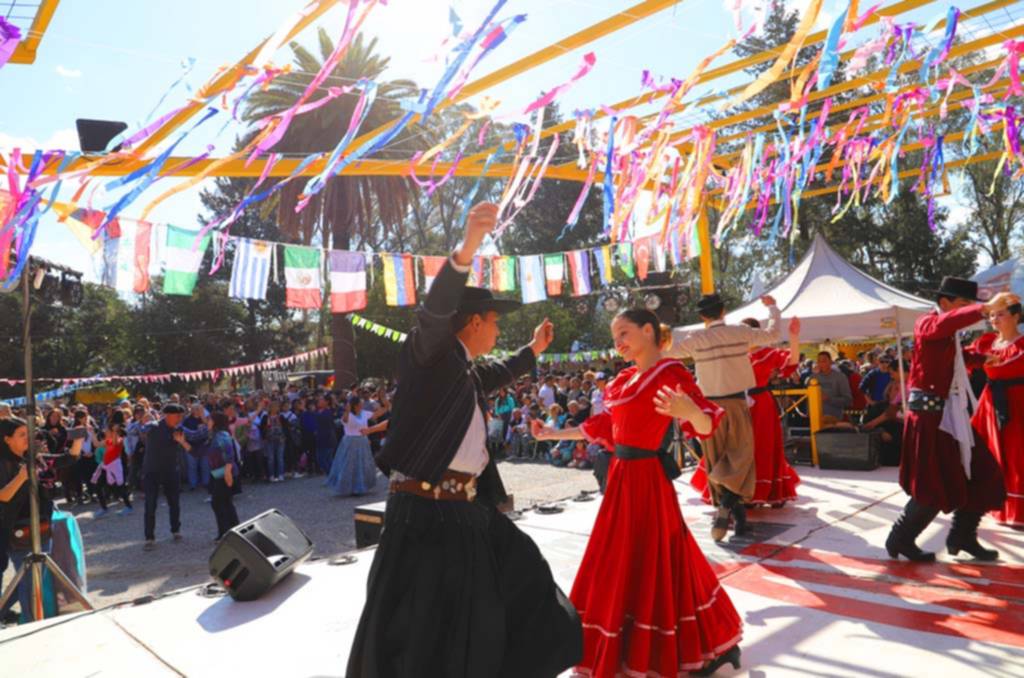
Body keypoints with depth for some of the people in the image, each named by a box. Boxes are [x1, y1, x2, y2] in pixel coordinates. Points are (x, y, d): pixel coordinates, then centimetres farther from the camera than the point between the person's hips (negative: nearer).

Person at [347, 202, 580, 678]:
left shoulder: (467, 369, 16)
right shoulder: (430, 353, -9)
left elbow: (493, 378, 39)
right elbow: (434, 310, -31)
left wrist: (533, 351, 47)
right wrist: (466, 251, -45)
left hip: (469, 510, 10)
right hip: (424, 512, -9)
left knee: (518, 579, 22)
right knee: (416, 632, 0)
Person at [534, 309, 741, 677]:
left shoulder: (671, 372, -13)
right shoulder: (624, 379, 11)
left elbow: (707, 427, -22)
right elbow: (602, 426, 18)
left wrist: (690, 412, -44)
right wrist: (554, 434, 21)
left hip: (646, 479, -8)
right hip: (623, 477, 8)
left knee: (653, 566, -1)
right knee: (623, 566, 15)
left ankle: (714, 648, 17)